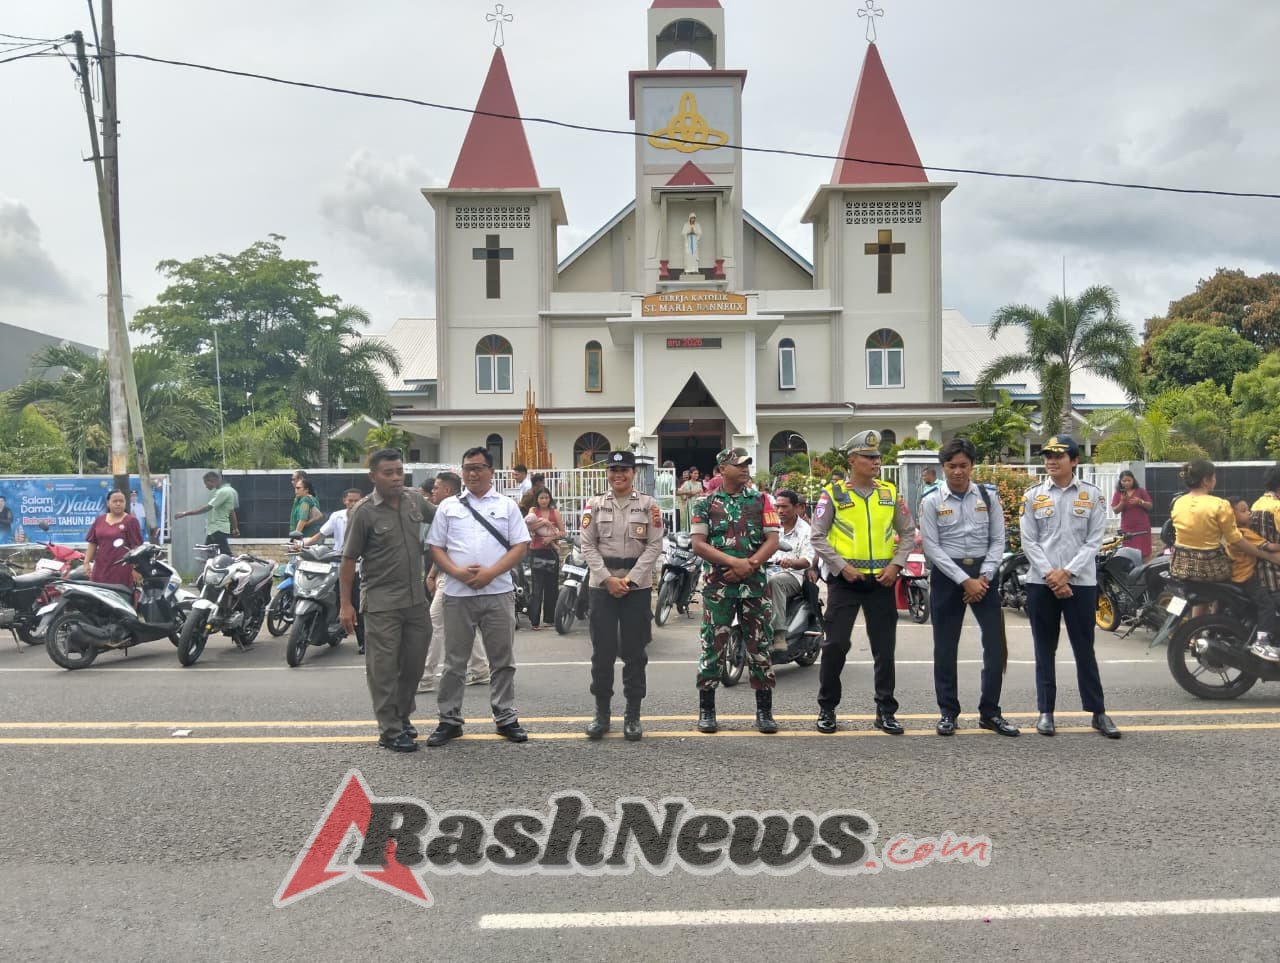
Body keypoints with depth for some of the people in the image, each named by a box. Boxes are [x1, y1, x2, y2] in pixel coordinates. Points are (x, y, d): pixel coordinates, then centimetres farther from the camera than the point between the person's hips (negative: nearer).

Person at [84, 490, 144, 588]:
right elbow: (92, 543, 16)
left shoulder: (131, 521, 0)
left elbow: (136, 547, -4)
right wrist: (86, 563, 9)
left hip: (122, 569, -5)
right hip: (101, 569, 5)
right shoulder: (99, 520, 15)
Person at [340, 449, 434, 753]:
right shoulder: (364, 511, -11)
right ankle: (390, 731, 10)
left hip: (416, 598, 6)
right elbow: (349, 559, -8)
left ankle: (403, 716, 34)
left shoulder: (414, 500, 4)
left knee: (414, 663, 15)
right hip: (381, 602, -6)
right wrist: (346, 603, -10)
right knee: (384, 668, 1)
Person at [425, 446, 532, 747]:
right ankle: (449, 720, 17)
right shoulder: (448, 506, 9)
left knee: (502, 660, 7)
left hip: (498, 592, 0)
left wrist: (490, 573, -12)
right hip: (457, 594, 0)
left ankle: (505, 718, 18)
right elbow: (435, 548, 6)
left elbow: (520, 546, 1)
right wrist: (458, 572, -12)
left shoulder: (507, 506, 7)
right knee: (454, 661, 7)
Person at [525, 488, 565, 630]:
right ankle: (535, 621, -8)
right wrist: (543, 522, -16)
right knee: (537, 587, -8)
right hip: (537, 552, -3)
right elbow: (528, 527, -12)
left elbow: (562, 532, 4)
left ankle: (549, 618, 18)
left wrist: (552, 537, -12)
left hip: (551, 551, 3)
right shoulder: (533, 510, 5)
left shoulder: (555, 512, 9)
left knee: (552, 586, 8)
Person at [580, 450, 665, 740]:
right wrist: (608, 579, -10)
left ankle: (633, 715, 13)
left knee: (634, 652, 4)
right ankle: (601, 713, 16)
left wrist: (629, 579, -11)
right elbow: (588, 545, 1)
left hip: (638, 586, -1)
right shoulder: (594, 505, 6)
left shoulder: (648, 505, 3)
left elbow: (654, 545, -3)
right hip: (602, 585, 1)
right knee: (602, 651, 4)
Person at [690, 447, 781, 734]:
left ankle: (764, 711, 12)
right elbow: (698, 544, -5)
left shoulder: (761, 500, 9)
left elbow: (773, 540, 2)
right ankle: (706, 710, 11)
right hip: (718, 585, -1)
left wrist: (748, 566, -13)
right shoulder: (705, 503, 5)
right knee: (712, 646, 0)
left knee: (759, 646, 3)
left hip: (755, 584, 1)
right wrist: (735, 562, -15)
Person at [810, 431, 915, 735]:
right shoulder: (833, 494, -2)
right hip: (845, 580, -3)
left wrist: (896, 564, -3)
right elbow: (818, 537, -4)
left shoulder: (889, 493, 8)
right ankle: (827, 709, 13)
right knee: (835, 645, -1)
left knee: (885, 648, 7)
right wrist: (842, 567, -12)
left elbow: (908, 533, 11)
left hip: (882, 580, 3)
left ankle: (886, 711, 18)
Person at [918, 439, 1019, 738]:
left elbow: (998, 540, 3)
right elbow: (931, 547, -7)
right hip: (947, 575, -1)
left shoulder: (988, 496, 4)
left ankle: (990, 713, 15)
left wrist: (984, 577, -9)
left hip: (983, 573, 2)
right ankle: (948, 713, 18)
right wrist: (964, 581, -13)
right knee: (945, 648, 5)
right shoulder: (931, 501, -3)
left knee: (996, 644, 0)